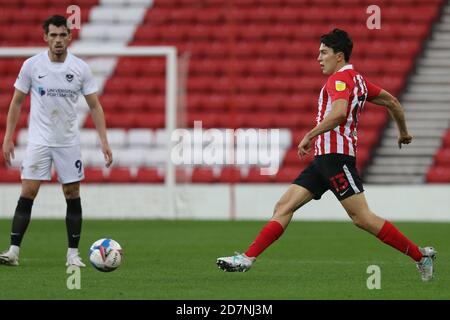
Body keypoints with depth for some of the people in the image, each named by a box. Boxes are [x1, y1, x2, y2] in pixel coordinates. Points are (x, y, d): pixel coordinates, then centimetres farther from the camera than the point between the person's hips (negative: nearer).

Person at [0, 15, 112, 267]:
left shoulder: (81, 68, -2)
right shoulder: (32, 65, -4)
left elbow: (95, 106, 2)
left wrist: (104, 141, -6)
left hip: (69, 142, 1)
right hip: (39, 140, -1)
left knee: (73, 196, 2)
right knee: (27, 193, -8)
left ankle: (73, 254, 10)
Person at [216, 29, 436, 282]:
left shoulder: (341, 78, -11)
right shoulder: (358, 79, 18)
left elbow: (339, 112, -29)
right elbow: (392, 102, 25)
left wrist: (309, 136, -22)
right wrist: (403, 131, 40)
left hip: (336, 156, -10)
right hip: (324, 158, 10)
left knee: (362, 218, -11)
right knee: (284, 207, 4)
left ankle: (420, 255, -4)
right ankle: (248, 258, 2)